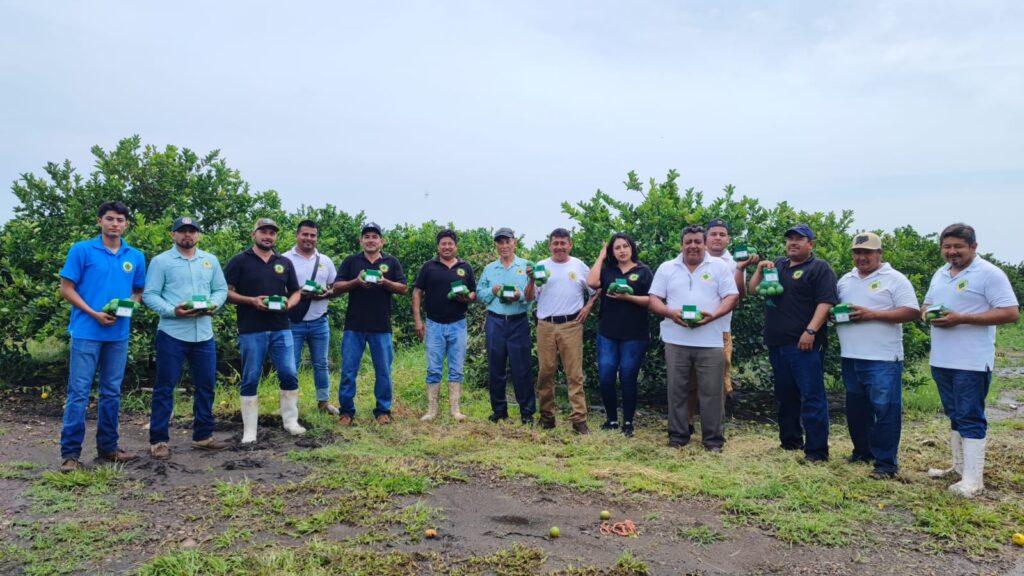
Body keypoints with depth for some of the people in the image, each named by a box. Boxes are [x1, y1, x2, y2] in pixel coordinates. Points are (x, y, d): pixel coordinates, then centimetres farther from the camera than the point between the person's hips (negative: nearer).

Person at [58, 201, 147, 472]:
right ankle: (70, 452, 5)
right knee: (79, 392, -3)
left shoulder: (136, 257, 9)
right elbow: (66, 288, -3)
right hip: (87, 332, -4)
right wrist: (94, 313, -13)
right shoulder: (81, 250, -2)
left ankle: (108, 447, 21)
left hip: (119, 334, 4)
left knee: (112, 392, 11)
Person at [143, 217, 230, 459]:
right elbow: (150, 295, -6)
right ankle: (159, 440, 11)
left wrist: (213, 305, -8)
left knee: (206, 386, 10)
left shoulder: (210, 260, 13)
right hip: (172, 334, -4)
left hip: (204, 335, 5)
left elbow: (221, 289, 12)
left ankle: (203, 435, 23)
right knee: (165, 387, 2)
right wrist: (172, 311, -20)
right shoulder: (160, 261, 0)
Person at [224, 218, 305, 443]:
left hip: (281, 329, 3)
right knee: (250, 380, 3)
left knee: (289, 375, 1)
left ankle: (290, 421, 17)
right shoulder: (240, 260, 1)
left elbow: (296, 292, 17)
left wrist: (289, 303, -6)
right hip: (251, 331, -3)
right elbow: (226, 292, -3)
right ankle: (249, 431, 11)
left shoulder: (285, 262, 13)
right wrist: (252, 301, -16)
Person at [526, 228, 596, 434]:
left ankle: (579, 419, -2)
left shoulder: (579, 266, 7)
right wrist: (531, 280, -12)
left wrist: (588, 307, 1)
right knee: (545, 372, 6)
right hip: (545, 325, 1)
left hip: (571, 325, -1)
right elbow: (529, 298, 4)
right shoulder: (541, 266, 6)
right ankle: (547, 416, 17)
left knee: (574, 373, -3)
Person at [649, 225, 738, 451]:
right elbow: (653, 300, 5)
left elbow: (732, 297, 0)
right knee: (677, 390, 8)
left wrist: (714, 315, -17)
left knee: (712, 392, 2)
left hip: (710, 341, -1)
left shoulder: (720, 267, 5)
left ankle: (714, 439, 13)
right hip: (676, 340, 1)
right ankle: (677, 437, 19)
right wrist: (671, 313, -14)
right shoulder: (666, 268, 8)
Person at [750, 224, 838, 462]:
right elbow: (753, 289, 19)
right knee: (785, 395, 15)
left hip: (804, 344, -7)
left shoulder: (820, 268, -2)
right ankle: (790, 441, 26)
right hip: (777, 343, 7)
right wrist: (760, 270, 1)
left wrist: (811, 331, -22)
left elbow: (826, 303, -12)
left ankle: (817, 450, -4)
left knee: (811, 397, -8)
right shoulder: (778, 265, 19)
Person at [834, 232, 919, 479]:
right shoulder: (845, 280, 14)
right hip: (851, 358, 6)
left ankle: (886, 462, 4)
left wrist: (872, 314, -19)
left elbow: (911, 312, -11)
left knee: (885, 410, -4)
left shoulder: (894, 279, -5)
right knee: (856, 408, 15)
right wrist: (834, 315, -3)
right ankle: (863, 451, 30)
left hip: (883, 359, -6)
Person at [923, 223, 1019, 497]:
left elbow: (1011, 312, -16)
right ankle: (959, 466, 29)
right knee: (955, 415, 17)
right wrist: (927, 314, -4)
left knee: (970, 418, -5)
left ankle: (973, 481, 1)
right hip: (941, 360, 8)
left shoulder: (989, 274, -10)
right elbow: (926, 304, 22)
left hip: (972, 362, -7)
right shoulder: (940, 274, 13)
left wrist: (961, 318, -22)